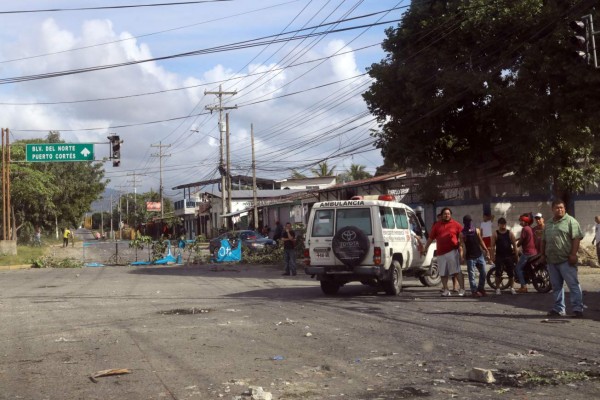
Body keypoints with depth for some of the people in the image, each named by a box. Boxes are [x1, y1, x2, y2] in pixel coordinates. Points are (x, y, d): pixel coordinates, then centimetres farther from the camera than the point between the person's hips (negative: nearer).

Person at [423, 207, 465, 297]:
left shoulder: (456, 225, 5)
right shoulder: (437, 225, 13)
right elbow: (431, 238, 16)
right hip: (441, 253, 4)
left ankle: (462, 289, -6)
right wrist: (425, 248, 15)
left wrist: (461, 247, -1)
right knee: (443, 273, 7)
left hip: (452, 251, -3)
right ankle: (446, 290, 14)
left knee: (457, 271, -8)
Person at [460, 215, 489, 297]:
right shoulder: (462, 233, -4)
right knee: (471, 275, -2)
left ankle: (481, 289, 21)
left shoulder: (477, 230, 8)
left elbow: (481, 241, 15)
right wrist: (463, 256, -20)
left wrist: (486, 251, 12)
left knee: (483, 273, 7)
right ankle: (474, 291, 3)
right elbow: (463, 245, -10)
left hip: (479, 255, 5)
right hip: (470, 257, -5)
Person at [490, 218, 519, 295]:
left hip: (509, 256, 2)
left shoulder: (510, 233, 5)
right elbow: (493, 246, -2)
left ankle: (511, 288, 15)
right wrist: (493, 256, -9)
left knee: (511, 273, 3)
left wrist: (516, 255, 1)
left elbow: (514, 245, 6)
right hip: (499, 256, -2)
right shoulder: (495, 234, 1)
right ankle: (498, 288, 5)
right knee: (498, 273, -4)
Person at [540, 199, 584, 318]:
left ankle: (577, 309, -5)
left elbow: (576, 238, -10)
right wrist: (543, 254, 15)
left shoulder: (570, 221, -3)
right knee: (556, 286, 11)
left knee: (573, 284, -6)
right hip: (551, 260, 7)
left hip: (566, 260, -6)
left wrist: (573, 254, -17)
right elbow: (544, 240, 22)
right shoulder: (548, 224, 18)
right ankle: (558, 309, 18)